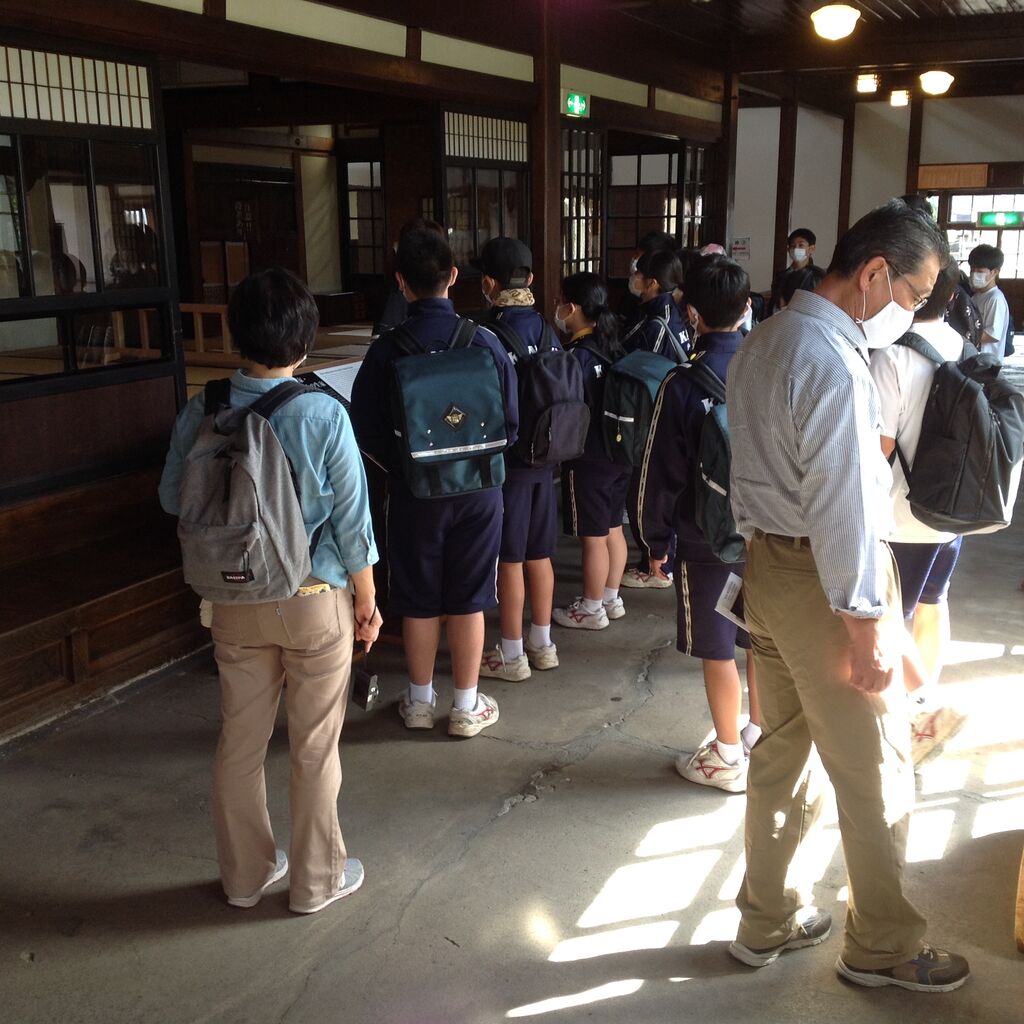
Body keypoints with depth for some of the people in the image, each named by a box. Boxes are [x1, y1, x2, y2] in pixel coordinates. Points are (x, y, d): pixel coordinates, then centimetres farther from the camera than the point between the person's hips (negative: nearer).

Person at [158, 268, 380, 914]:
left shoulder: (202, 411, -8)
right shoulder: (324, 415, -17)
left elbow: (173, 498, 4)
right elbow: (352, 521, -12)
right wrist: (367, 600, 0)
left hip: (236, 600, 3)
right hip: (315, 600, -3)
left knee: (240, 741, 17)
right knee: (315, 747, 11)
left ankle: (246, 873, 34)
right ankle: (317, 879, 26)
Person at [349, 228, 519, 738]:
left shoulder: (387, 348, -12)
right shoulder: (485, 342, -10)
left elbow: (366, 430, -6)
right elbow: (511, 422, -4)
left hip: (413, 491, -1)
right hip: (478, 489, 1)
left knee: (417, 600, 13)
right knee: (468, 600, 11)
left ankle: (420, 701, 27)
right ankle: (466, 706, 21)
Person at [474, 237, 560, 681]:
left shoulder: (494, 336, -18)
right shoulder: (547, 331, 3)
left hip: (507, 460, -7)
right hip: (544, 458, 7)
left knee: (509, 559, 3)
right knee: (538, 554, 15)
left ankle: (511, 655, 13)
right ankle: (541, 643, 27)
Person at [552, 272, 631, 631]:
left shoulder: (577, 355, -19)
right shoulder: (612, 347, 4)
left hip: (588, 459, -8)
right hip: (617, 453, 8)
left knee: (593, 537, 3)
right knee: (612, 530, 17)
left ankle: (591, 609, 15)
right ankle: (611, 599, 30)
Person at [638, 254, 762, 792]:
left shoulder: (683, 384, -17)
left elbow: (662, 473, -12)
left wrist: (656, 538, 1)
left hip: (707, 539, -4)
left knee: (718, 651, 7)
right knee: (762, 640, 18)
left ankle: (728, 758, 20)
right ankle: (760, 735, 34)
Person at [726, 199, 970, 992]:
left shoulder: (765, 340, 8)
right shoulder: (835, 363, -22)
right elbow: (844, 507, -23)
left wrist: (765, 554, 16)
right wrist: (867, 625, -18)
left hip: (767, 563, 9)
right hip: (821, 579, -9)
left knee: (781, 752, 19)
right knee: (876, 775, 8)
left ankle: (766, 921, 33)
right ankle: (882, 946, 26)